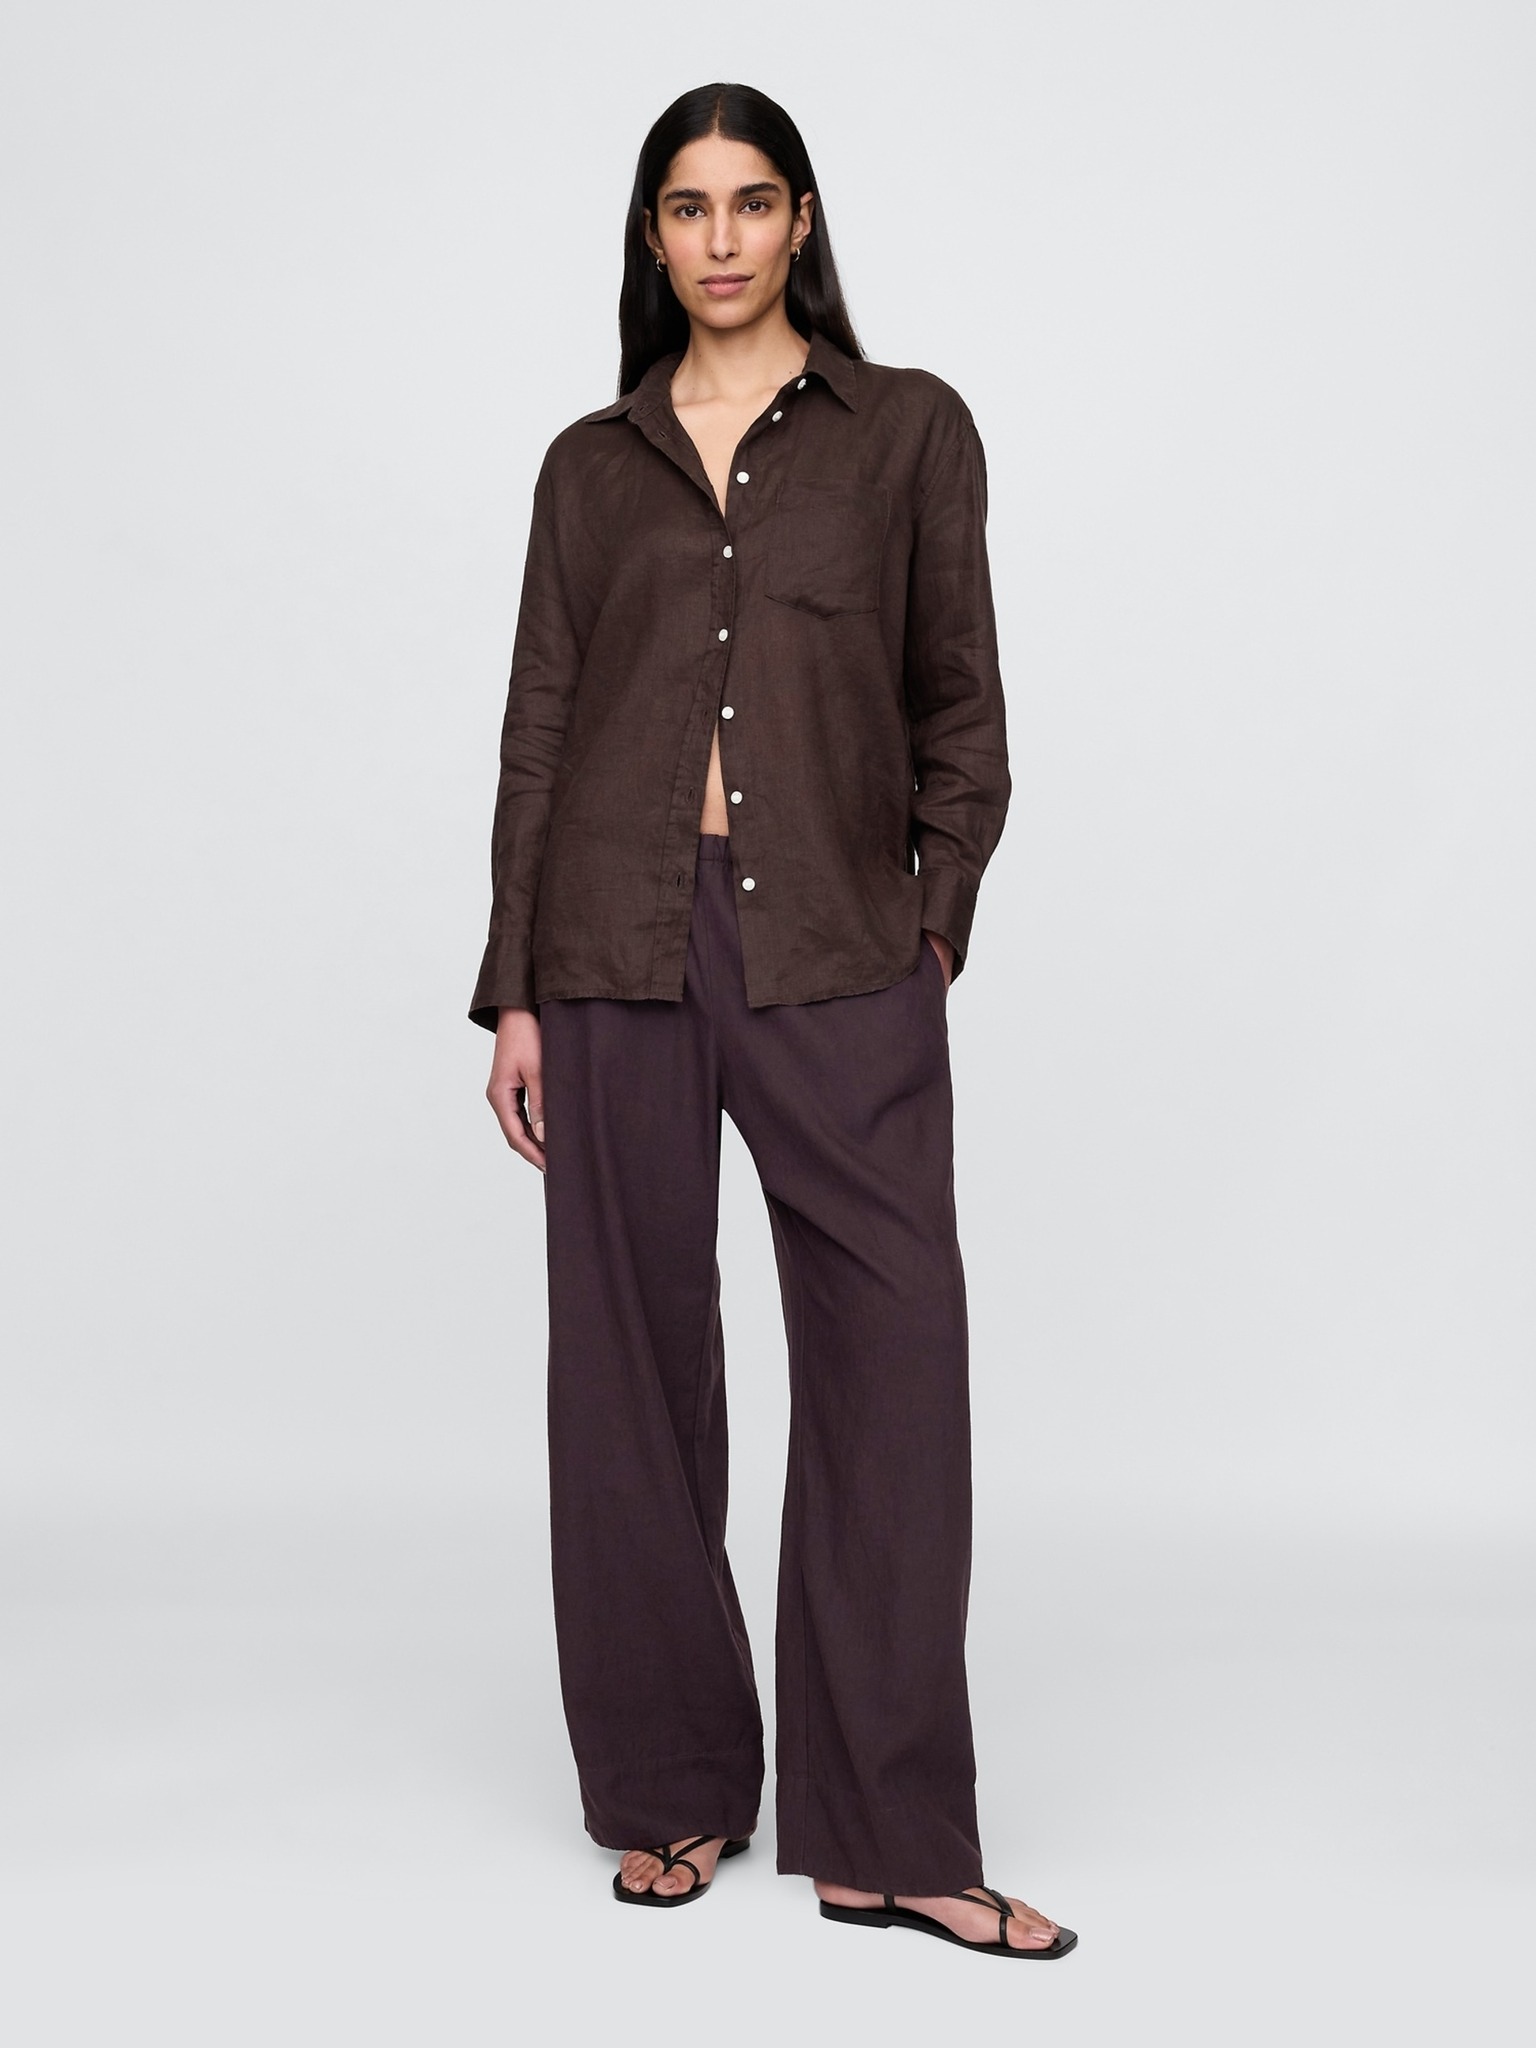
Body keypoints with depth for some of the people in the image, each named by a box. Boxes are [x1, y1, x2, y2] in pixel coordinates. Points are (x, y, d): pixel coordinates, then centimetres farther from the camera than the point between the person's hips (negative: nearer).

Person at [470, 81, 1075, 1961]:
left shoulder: (909, 430, 8)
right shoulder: (593, 465, 12)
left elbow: (959, 715, 8)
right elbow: (539, 733, 9)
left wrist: (933, 930, -1)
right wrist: (513, 993, 2)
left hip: (841, 961, -1)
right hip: (620, 955, 2)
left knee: (894, 1368, -5)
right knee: (633, 1370, 5)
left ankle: (888, 1840, 5)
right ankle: (675, 1788, 21)